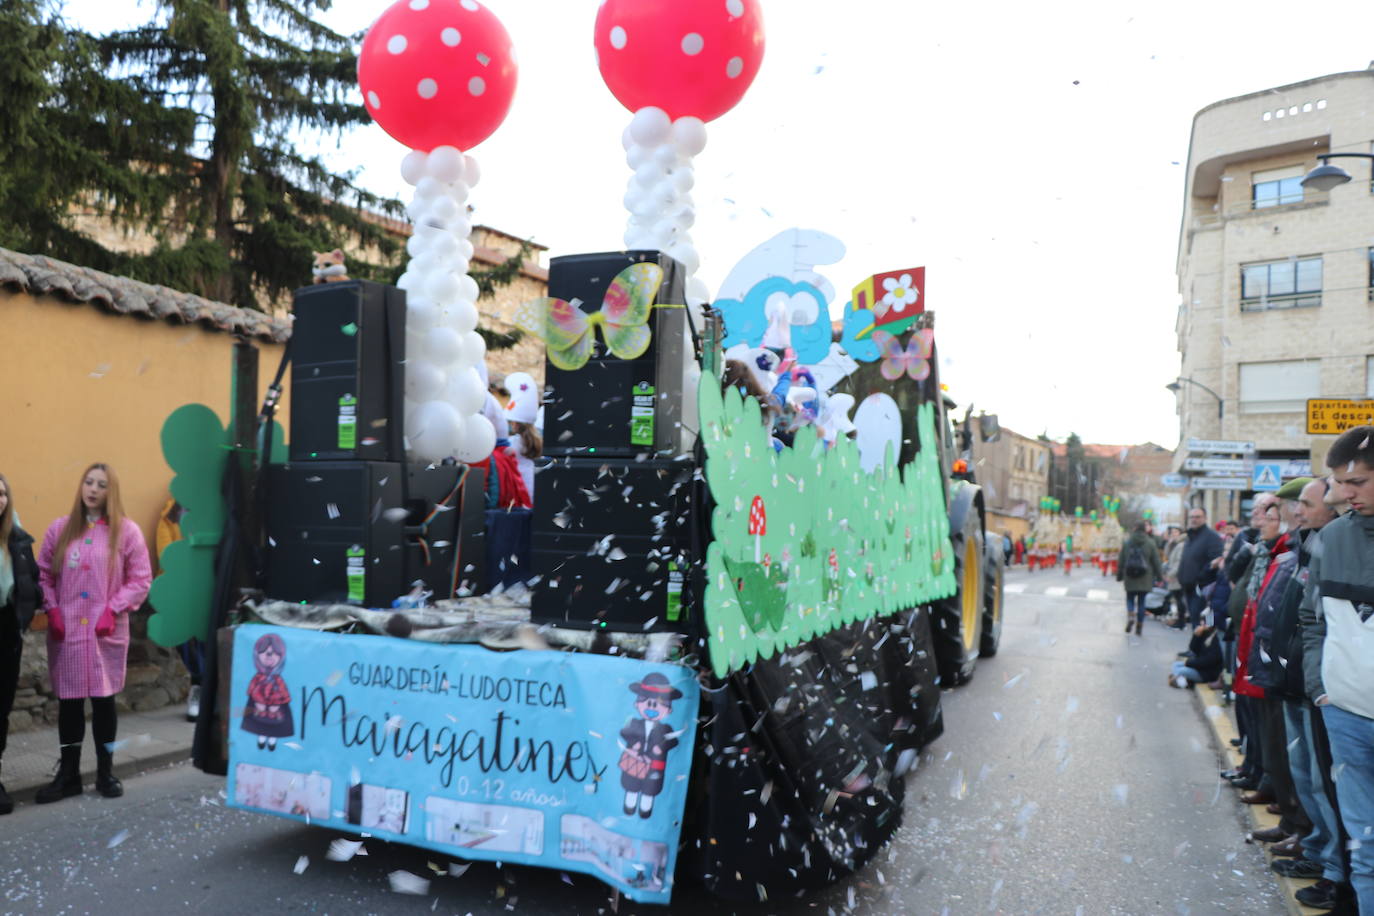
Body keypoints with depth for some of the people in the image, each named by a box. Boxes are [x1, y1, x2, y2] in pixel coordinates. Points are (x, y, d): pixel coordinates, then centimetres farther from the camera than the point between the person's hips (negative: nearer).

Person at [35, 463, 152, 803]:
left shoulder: (126, 531, -2)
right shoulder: (60, 529, 5)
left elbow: (140, 580, -1)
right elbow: (43, 575, 9)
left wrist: (113, 610, -11)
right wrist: (52, 610, -4)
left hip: (107, 633, -2)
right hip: (66, 632, 2)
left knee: (104, 700, 6)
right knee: (68, 702, 7)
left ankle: (106, 772, 19)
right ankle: (68, 774, 19)